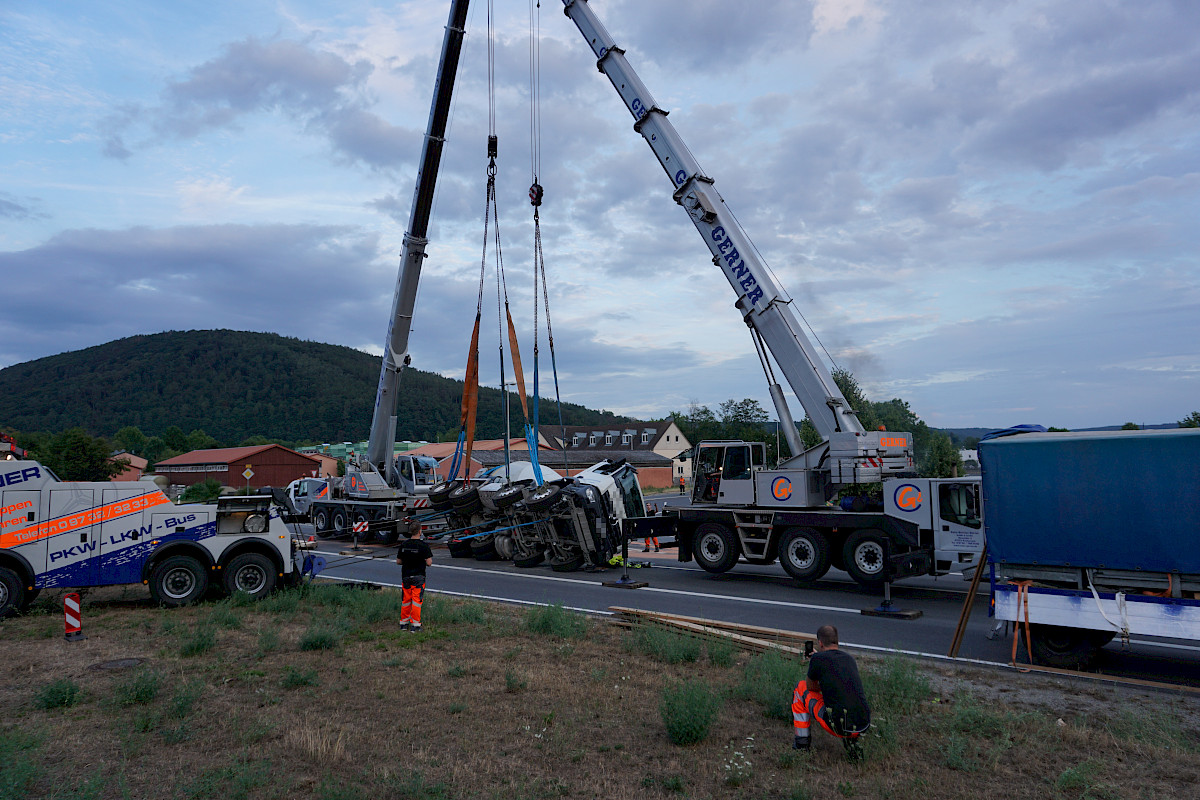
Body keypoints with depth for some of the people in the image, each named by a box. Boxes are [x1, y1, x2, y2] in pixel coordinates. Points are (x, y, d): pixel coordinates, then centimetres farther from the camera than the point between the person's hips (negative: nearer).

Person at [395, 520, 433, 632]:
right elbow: (429, 563, -14)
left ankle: (404, 623, 23)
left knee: (406, 600, 15)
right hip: (418, 577, -5)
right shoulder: (423, 545, -13)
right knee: (416, 601, 1)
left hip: (405, 576, 5)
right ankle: (415, 625, 3)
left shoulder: (404, 544, 1)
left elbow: (398, 561, 7)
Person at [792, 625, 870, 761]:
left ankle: (802, 742, 21)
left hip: (838, 726, -5)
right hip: (863, 726, 5)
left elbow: (811, 687, 14)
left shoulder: (817, 659, -3)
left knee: (801, 688, 15)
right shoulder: (850, 658, 14)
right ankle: (852, 741, 15)